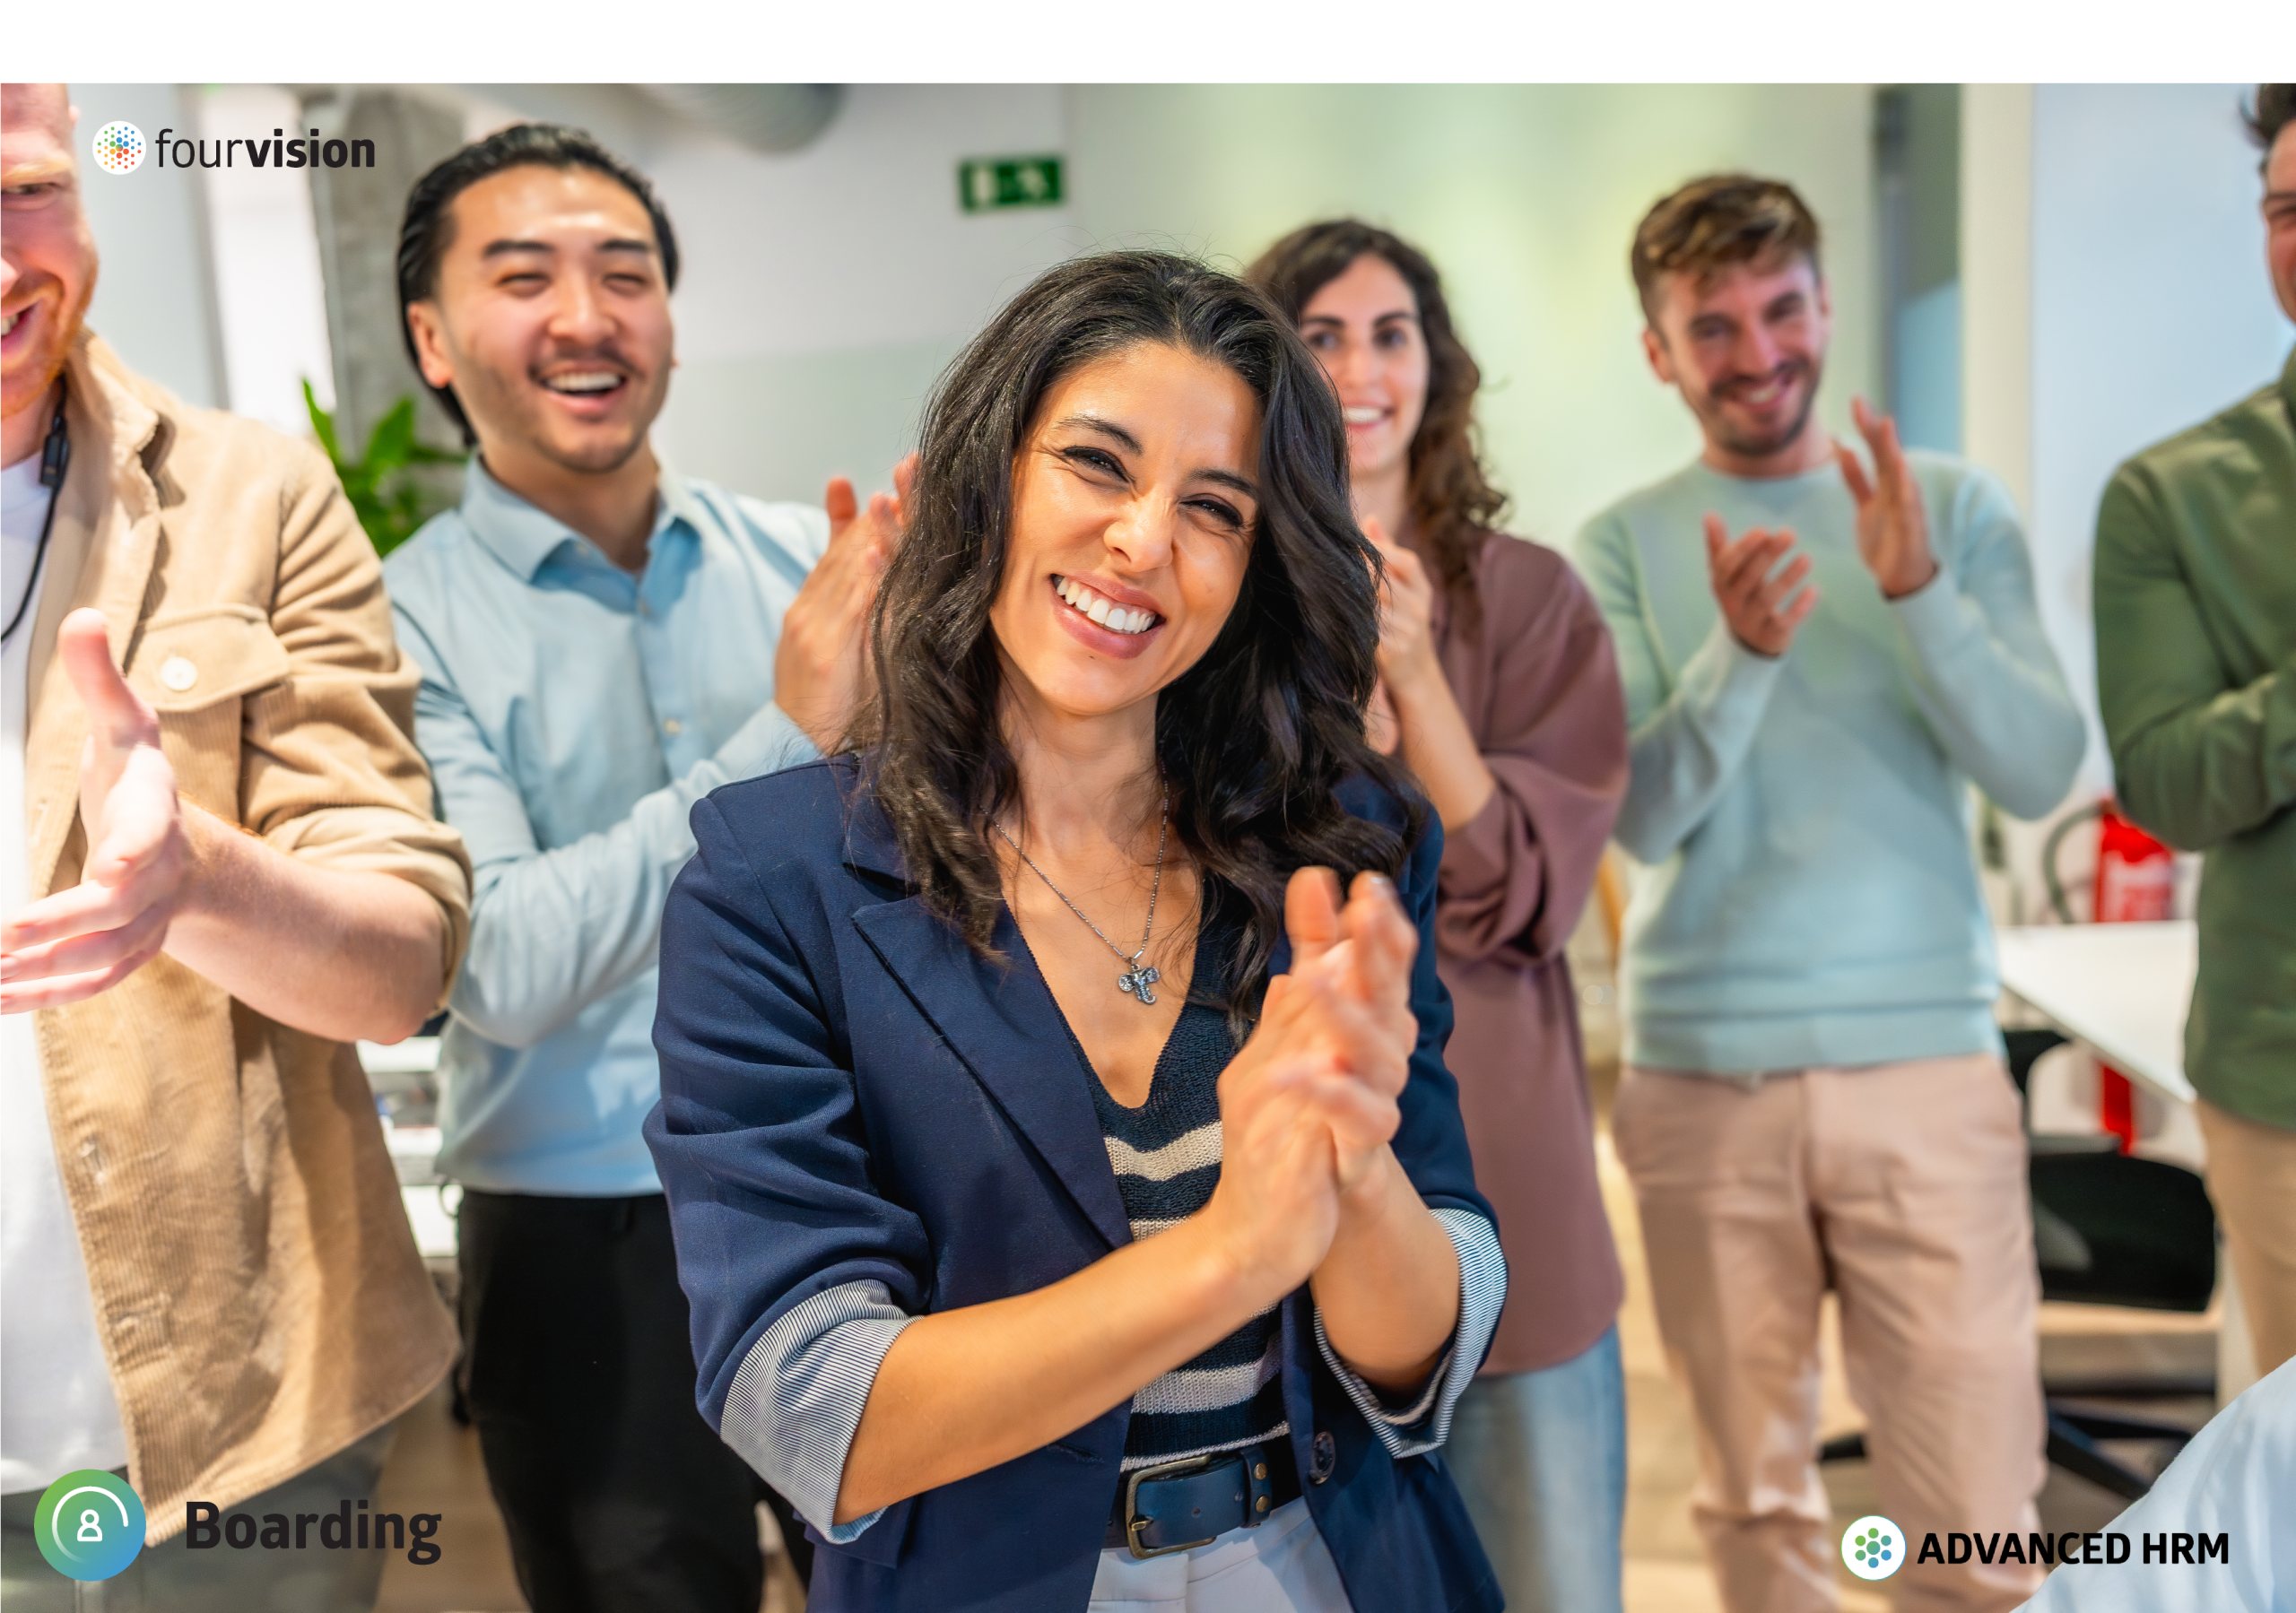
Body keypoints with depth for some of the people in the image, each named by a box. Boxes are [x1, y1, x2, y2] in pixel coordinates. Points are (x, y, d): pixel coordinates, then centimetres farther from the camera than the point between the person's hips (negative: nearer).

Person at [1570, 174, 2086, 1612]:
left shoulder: (1955, 507, 6)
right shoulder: (1627, 546, 4)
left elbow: (2039, 774, -4)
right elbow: (1642, 818, -6)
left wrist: (1916, 589, -18)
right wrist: (1742, 651, -22)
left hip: (1927, 1061, 0)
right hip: (1700, 1075, 0)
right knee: (1756, 1494, 11)